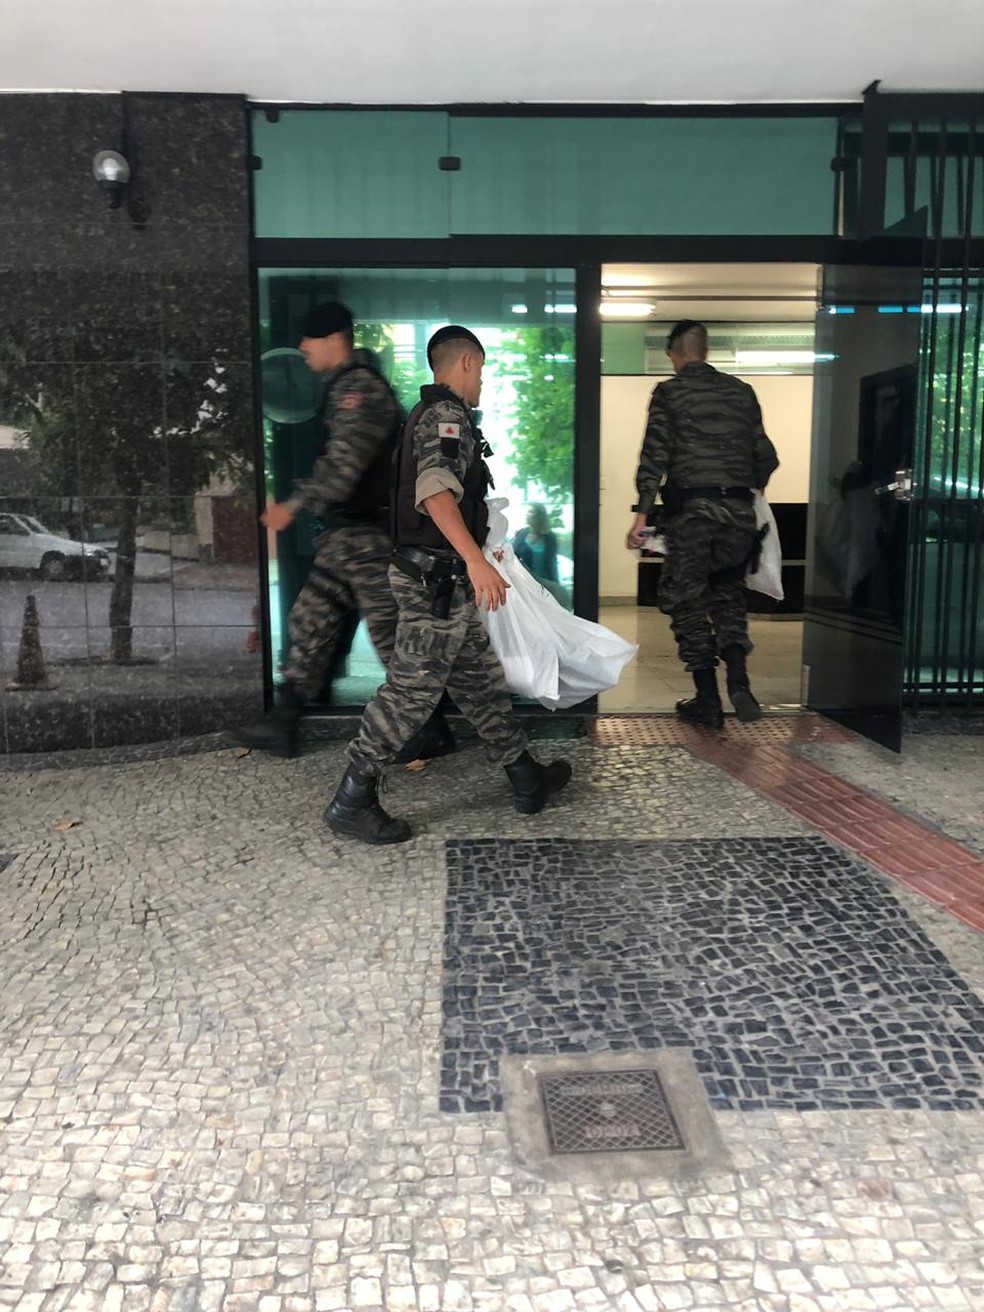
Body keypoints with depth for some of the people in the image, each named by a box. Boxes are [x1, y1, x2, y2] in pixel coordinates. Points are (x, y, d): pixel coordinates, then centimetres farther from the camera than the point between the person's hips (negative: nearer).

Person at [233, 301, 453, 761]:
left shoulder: (359, 386, -14)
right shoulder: (345, 386, 18)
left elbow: (344, 463, -24)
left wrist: (294, 505, -22)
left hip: (368, 533, -10)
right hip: (346, 533, 10)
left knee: (392, 635, -4)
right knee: (310, 620, 10)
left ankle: (434, 732, 8)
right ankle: (283, 723, 17)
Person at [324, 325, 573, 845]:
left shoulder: (433, 414, 20)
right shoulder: (447, 415, -12)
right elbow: (436, 490, -30)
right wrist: (475, 559, -38)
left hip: (444, 582, 11)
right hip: (436, 581, -11)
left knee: (480, 681, 15)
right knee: (411, 689, -6)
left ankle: (527, 780, 26)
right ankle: (351, 802, 2)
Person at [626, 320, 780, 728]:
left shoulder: (669, 392, 1)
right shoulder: (740, 391, 12)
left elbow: (655, 454, -8)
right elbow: (765, 456, 12)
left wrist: (642, 515, -9)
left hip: (691, 507, -4)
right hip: (738, 509, 4)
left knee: (687, 601, 6)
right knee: (727, 594, 19)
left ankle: (708, 701, 8)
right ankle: (739, 682, 2)